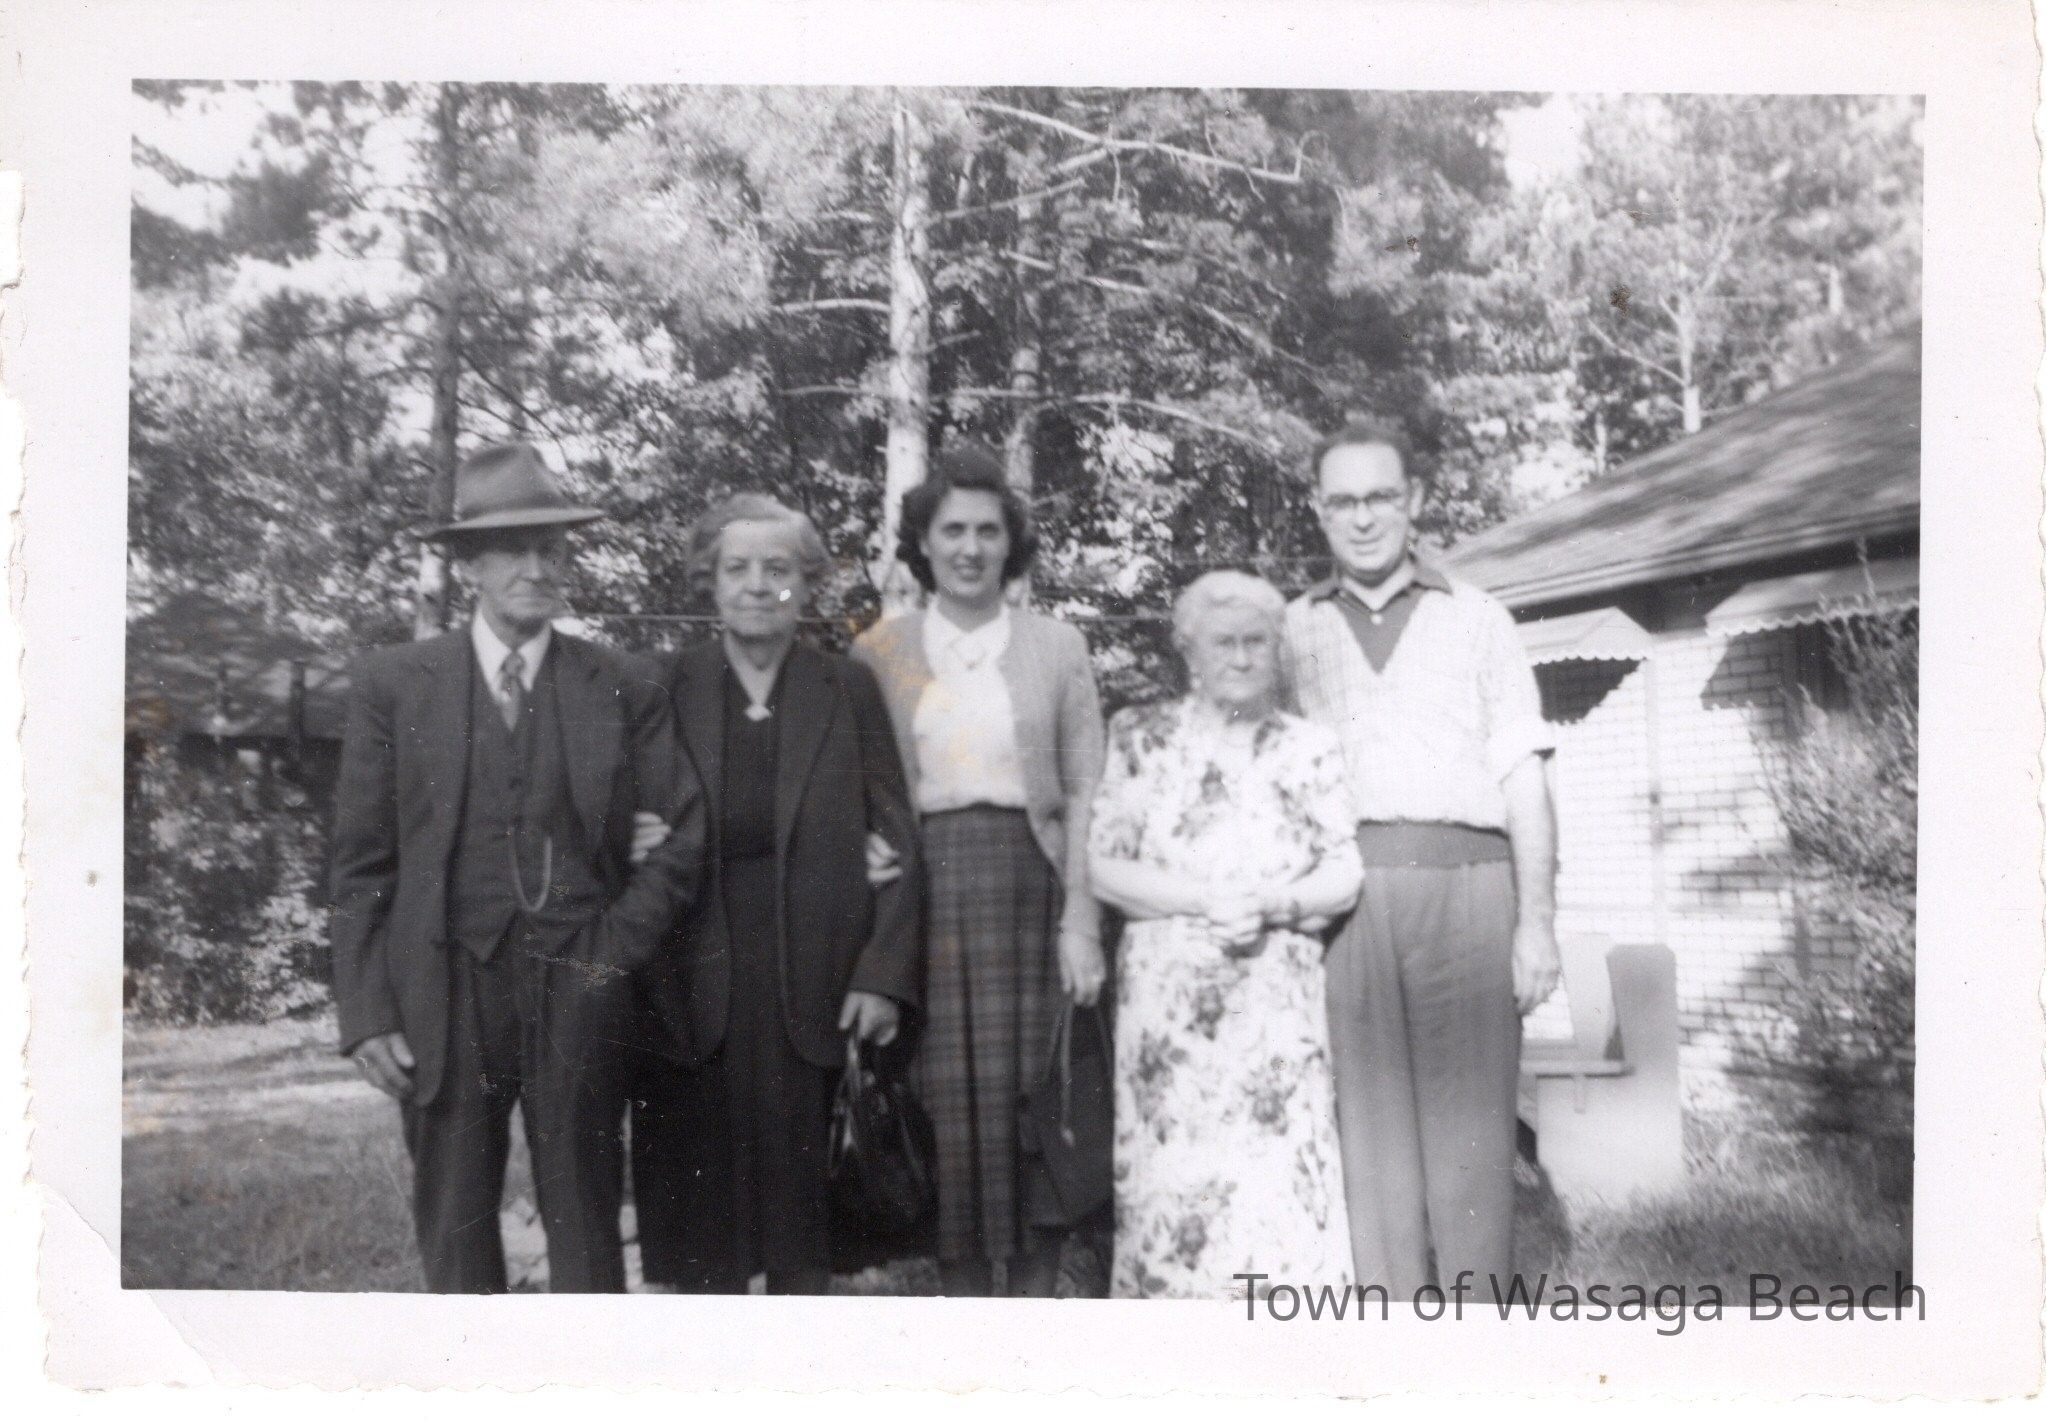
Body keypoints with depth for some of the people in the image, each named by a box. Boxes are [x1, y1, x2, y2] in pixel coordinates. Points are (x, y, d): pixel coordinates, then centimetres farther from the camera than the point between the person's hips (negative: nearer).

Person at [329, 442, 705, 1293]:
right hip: (443, 994, 0)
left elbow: (690, 830, 4)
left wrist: (622, 944, -4)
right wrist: (366, 1015, -4)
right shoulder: (392, 686, 3)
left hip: (578, 994, 0)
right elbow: (362, 867, 2)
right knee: (453, 1230, 8)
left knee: (586, 1222, 9)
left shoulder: (625, 691, 4)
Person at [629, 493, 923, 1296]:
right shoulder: (666, 690, 5)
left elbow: (895, 838, 4)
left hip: (811, 985, 0)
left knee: (801, 1192, 5)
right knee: (701, 1192, 4)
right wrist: (635, 976, -4)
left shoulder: (847, 690, 6)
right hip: (692, 989, 0)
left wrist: (884, 974, -4)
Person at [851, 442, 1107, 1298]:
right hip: (921, 888, 1)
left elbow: (1084, 794, 5)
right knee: (945, 1099, 3)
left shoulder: (1057, 648, 7)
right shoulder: (878, 653, 8)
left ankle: (1037, 1294, 12)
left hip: (1028, 883, 0)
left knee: (1030, 1096, 1)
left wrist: (1082, 921, -4)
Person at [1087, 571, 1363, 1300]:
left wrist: (1269, 903, -13)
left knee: (1279, 1182, -4)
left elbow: (1345, 877, 6)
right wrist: (1206, 901, -12)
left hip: (1279, 1003, 1)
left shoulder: (1312, 748, 10)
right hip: (1167, 1000, -1)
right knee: (1171, 1184, -2)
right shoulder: (1140, 737, 7)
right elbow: (1105, 867, 1)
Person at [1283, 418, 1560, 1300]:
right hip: (1344, 897, 1)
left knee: (1468, 1120, -2)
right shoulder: (1293, 633, 15)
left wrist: (1536, 922, -1)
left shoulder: (1477, 622, 13)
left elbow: (1524, 782, 8)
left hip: (1464, 888, -1)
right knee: (1367, 1118, 0)